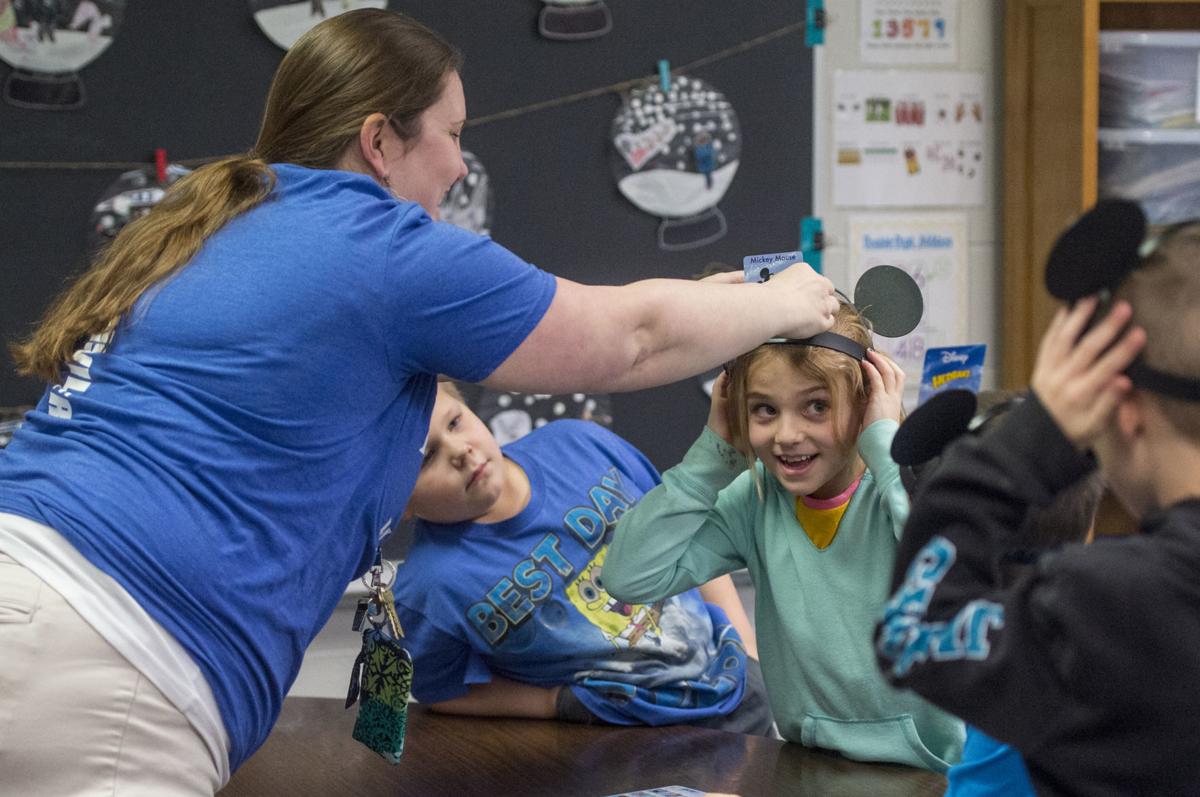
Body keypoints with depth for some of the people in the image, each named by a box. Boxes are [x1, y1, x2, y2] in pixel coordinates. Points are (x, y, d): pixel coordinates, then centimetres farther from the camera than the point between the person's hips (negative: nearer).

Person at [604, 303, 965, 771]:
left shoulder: (905, 483, -10)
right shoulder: (756, 502, 3)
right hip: (809, 775, 5)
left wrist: (884, 441, -21)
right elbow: (630, 577, -5)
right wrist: (716, 451, -3)